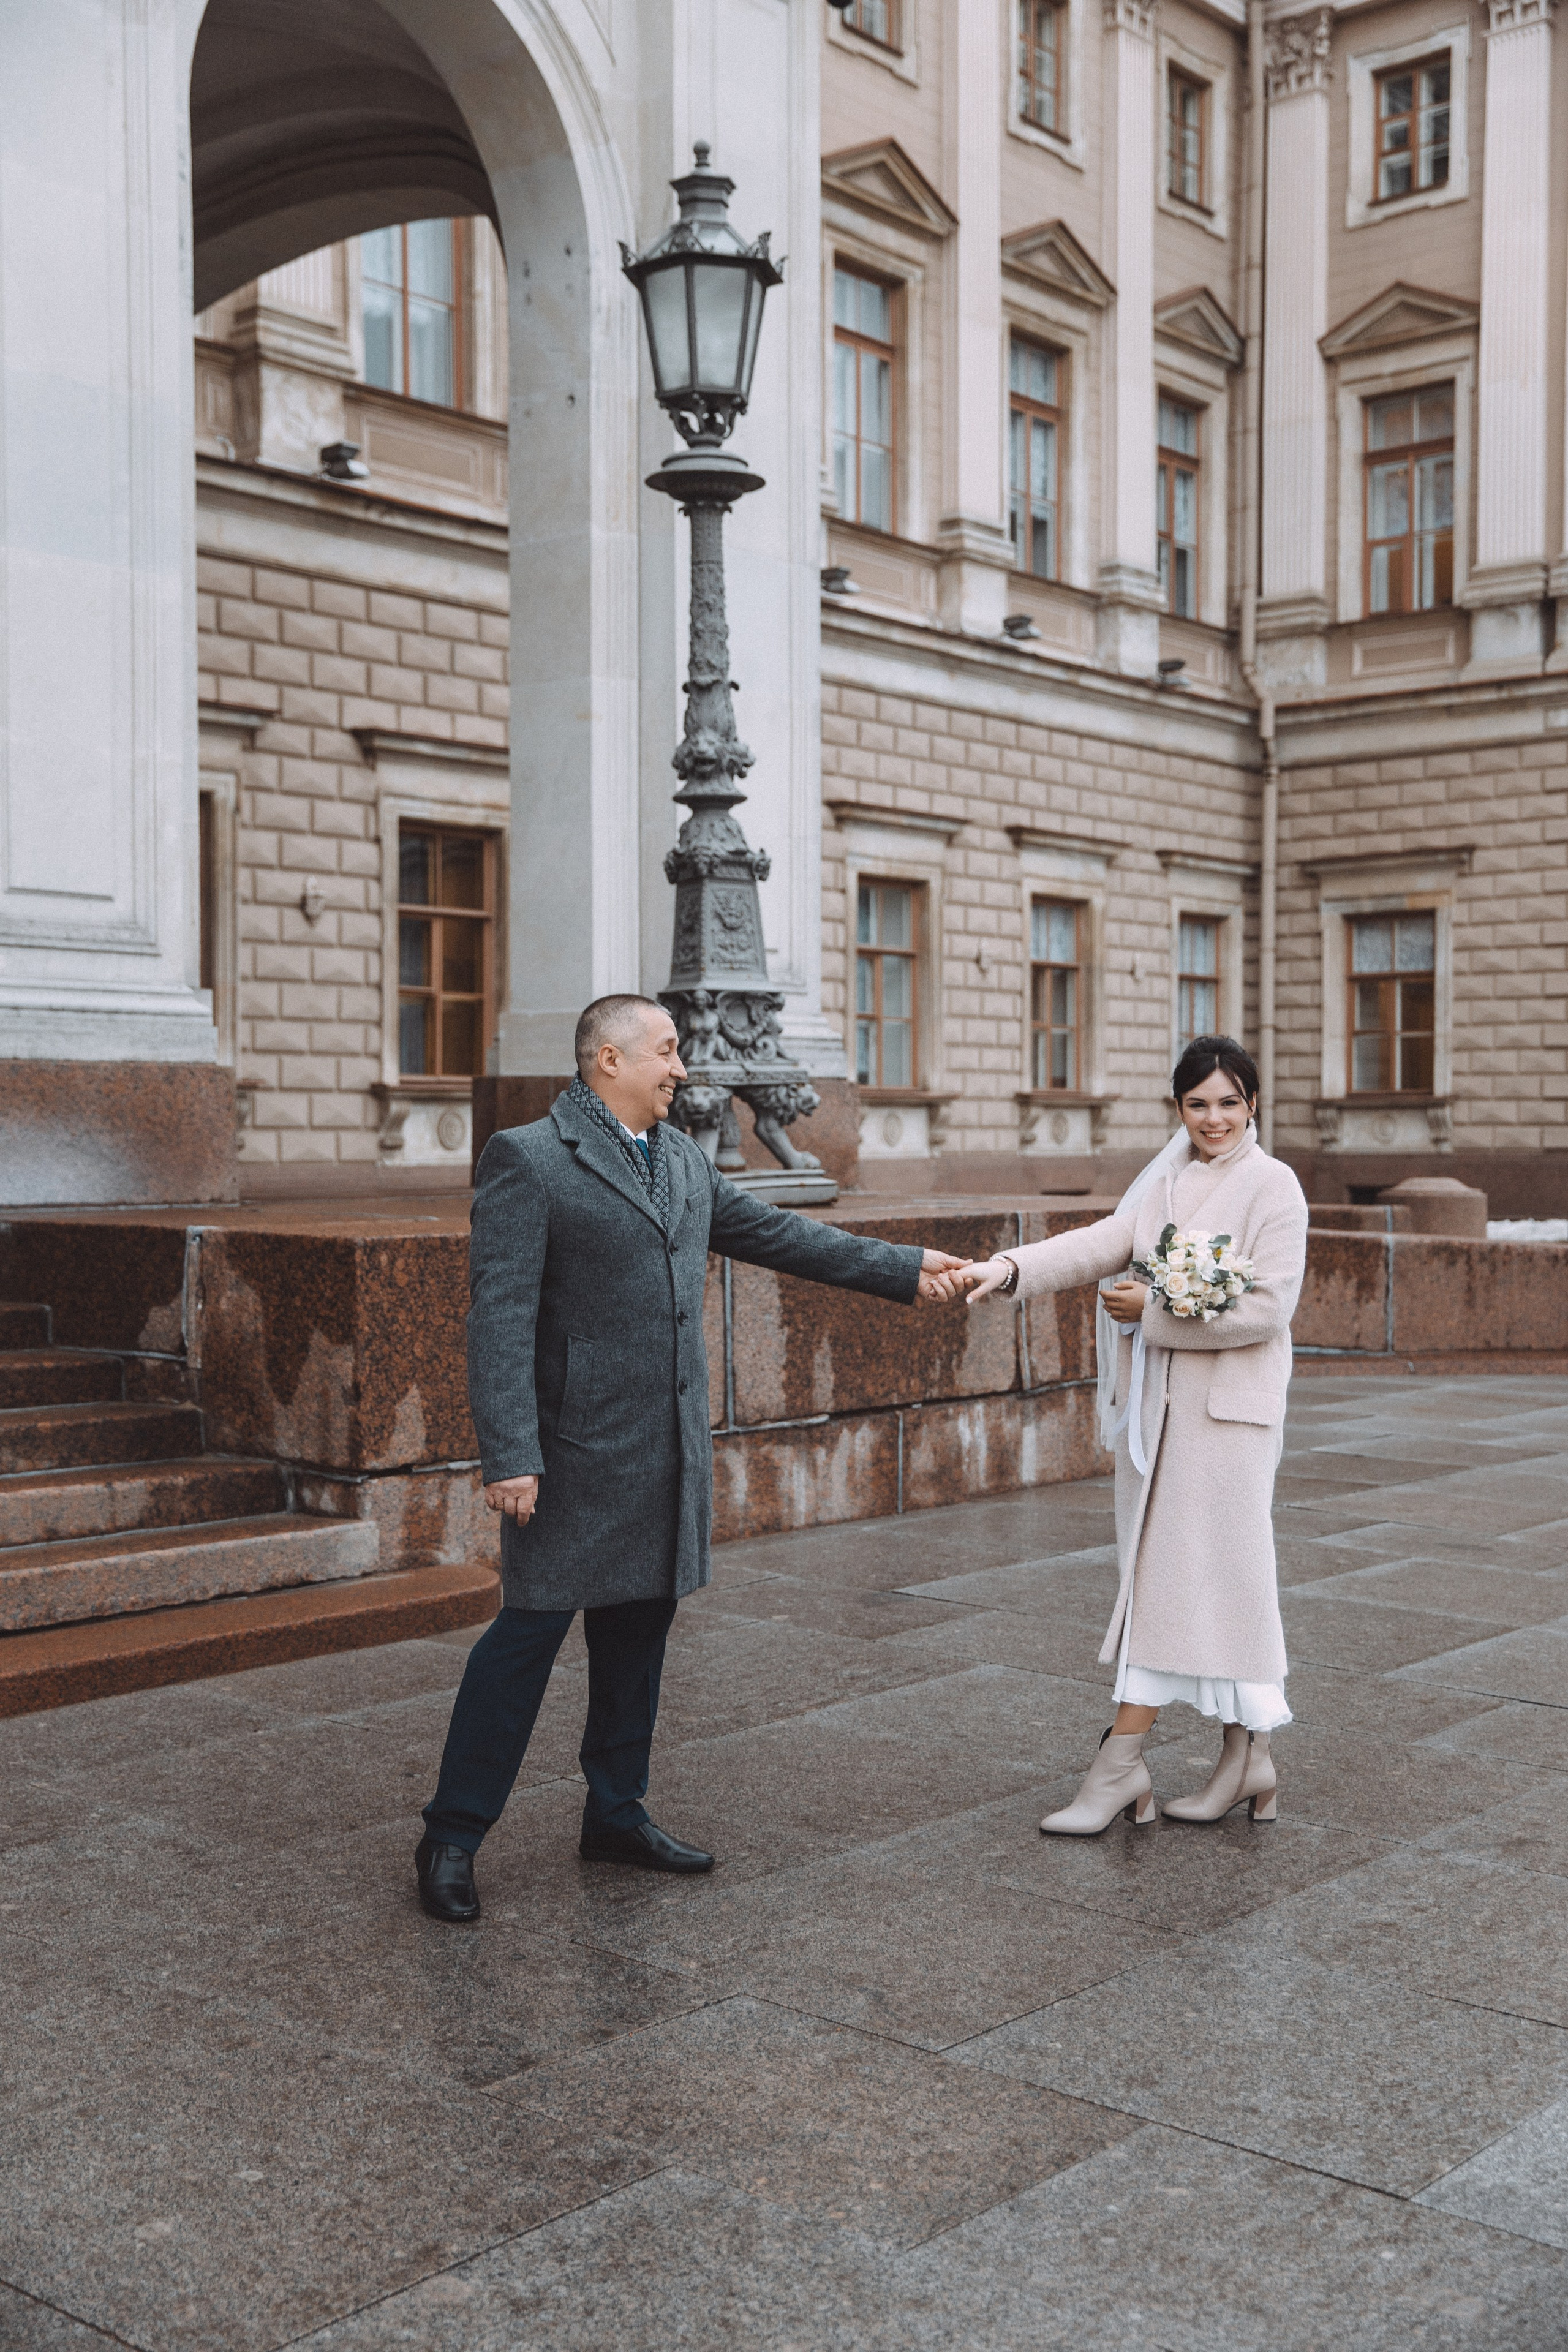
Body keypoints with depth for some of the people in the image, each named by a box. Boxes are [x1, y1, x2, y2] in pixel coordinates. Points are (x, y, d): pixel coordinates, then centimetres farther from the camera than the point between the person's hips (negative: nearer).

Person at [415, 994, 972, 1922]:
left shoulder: (684, 1160, 14)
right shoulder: (527, 1159, -10)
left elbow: (778, 1234, 21)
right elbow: (501, 1316, -15)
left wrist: (905, 1268, 19)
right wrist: (509, 1454, -21)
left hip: (670, 1453, 7)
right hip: (579, 1452, -7)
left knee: (640, 1627, 15)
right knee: (532, 1628, -3)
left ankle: (617, 1813, 30)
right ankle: (453, 1837, 9)